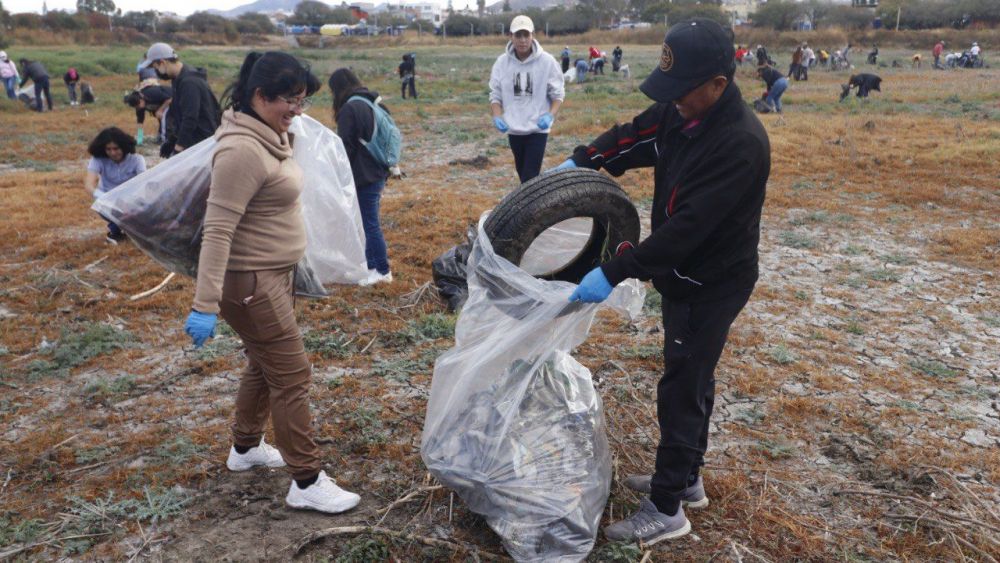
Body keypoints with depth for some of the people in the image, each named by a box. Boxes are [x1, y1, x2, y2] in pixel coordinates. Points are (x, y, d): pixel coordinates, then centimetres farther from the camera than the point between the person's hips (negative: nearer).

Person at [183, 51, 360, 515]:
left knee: (263, 365, 22)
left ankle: (245, 448, 42)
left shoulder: (272, 136, 7)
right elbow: (217, 231, -26)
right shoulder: (242, 150, -23)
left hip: (274, 274, 10)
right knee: (292, 376, -3)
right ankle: (307, 483, 9)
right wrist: (205, 305, -28)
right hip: (251, 282, -10)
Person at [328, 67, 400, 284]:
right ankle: (371, 264, 27)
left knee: (370, 224, 0)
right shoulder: (374, 103, 11)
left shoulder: (349, 109, -16)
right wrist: (391, 166, 20)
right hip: (379, 172, 9)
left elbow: (346, 147, -16)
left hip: (364, 176, -9)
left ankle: (383, 271, 7)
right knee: (370, 222, 17)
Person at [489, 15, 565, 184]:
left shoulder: (546, 61, -9)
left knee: (530, 176, -11)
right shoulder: (502, 62, -2)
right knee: (522, 172, 17)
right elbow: (495, 95, 5)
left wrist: (550, 115, -19)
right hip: (514, 128, 4)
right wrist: (497, 117, -13)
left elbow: (558, 93, -2)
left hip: (538, 128, -4)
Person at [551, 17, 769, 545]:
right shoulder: (679, 112, -3)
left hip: (712, 284, -9)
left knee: (681, 390, 0)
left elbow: (687, 226, -33)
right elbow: (632, 136, 13)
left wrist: (614, 272, -33)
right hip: (684, 275, 9)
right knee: (692, 379, 19)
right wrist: (581, 162, -2)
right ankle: (686, 479, 38)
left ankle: (667, 509, 16)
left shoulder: (740, 143, -29)